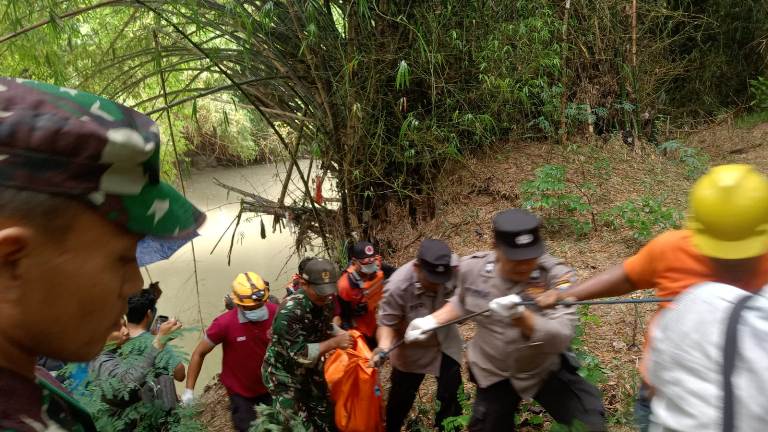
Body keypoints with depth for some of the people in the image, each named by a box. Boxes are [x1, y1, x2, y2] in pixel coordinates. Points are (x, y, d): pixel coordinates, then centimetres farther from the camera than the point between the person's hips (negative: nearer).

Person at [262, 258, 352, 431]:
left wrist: (343, 334, -10)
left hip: (310, 368, 7)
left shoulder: (325, 301, -11)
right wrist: (335, 343, -35)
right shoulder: (289, 311, -34)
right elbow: (298, 354, -33)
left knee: (325, 415, 20)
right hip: (284, 373, -7)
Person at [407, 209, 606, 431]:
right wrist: (432, 320, -8)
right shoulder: (473, 267, -17)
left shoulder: (556, 275, -26)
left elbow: (561, 339, -34)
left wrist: (520, 317, -50)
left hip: (546, 370, -2)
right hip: (492, 373, 2)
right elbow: (462, 303, 6)